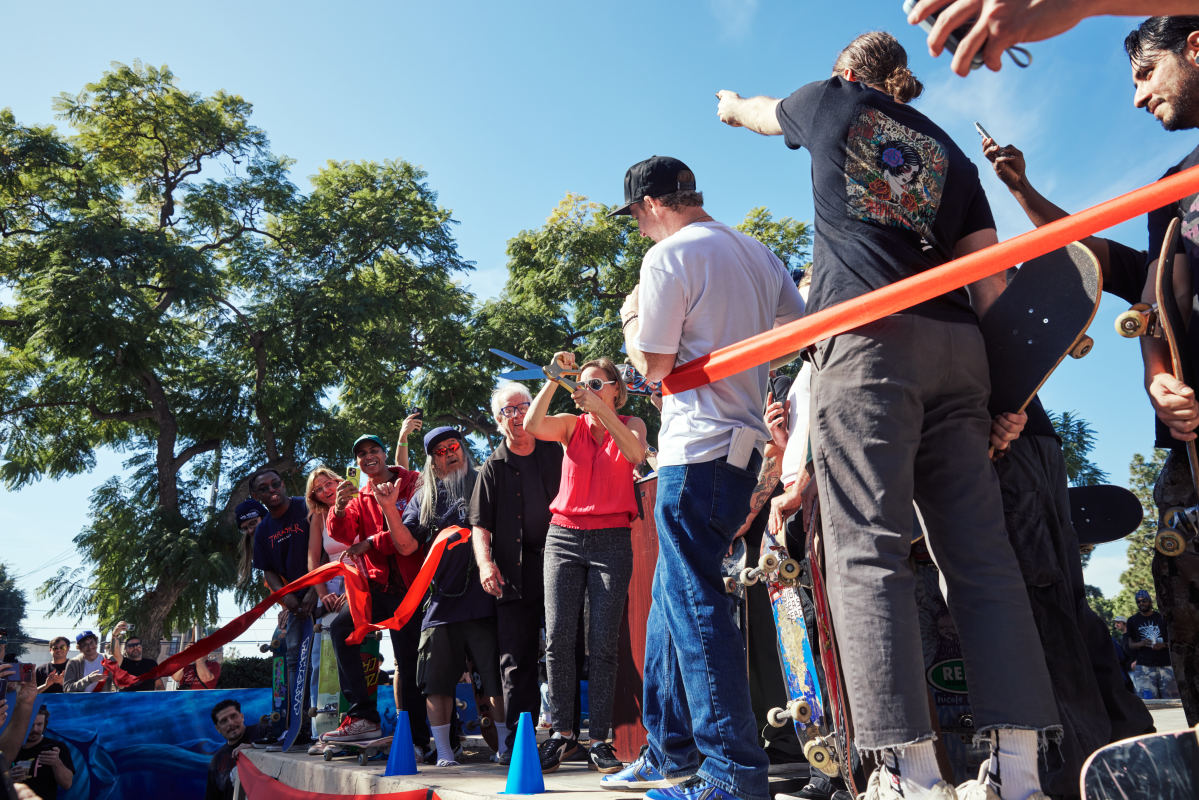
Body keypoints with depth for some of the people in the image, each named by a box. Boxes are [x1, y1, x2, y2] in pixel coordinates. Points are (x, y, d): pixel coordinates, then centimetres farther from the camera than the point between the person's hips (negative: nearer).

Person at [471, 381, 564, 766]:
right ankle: (516, 740, 8)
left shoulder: (556, 455, 11)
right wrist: (485, 562, -13)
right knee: (516, 658, 1)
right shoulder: (493, 468, 9)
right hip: (513, 572, 0)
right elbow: (480, 524, 3)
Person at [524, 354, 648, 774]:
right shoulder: (572, 425, 9)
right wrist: (554, 379, -15)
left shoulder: (630, 424, 7)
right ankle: (562, 733, 5)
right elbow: (531, 426, -11)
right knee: (558, 637, -5)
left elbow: (636, 454, -16)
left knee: (603, 643, -2)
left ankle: (599, 739, 5)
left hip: (611, 539, -1)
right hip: (563, 535, 2)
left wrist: (602, 408, -22)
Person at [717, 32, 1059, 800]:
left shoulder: (835, 102, 19)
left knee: (868, 547, -11)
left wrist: (731, 103, 64)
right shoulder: (949, 151, 26)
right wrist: (1009, 389, 14)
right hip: (956, 345, 5)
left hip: (868, 338, -5)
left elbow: (759, 111, 41)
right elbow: (991, 277, 16)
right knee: (981, 550, 2)